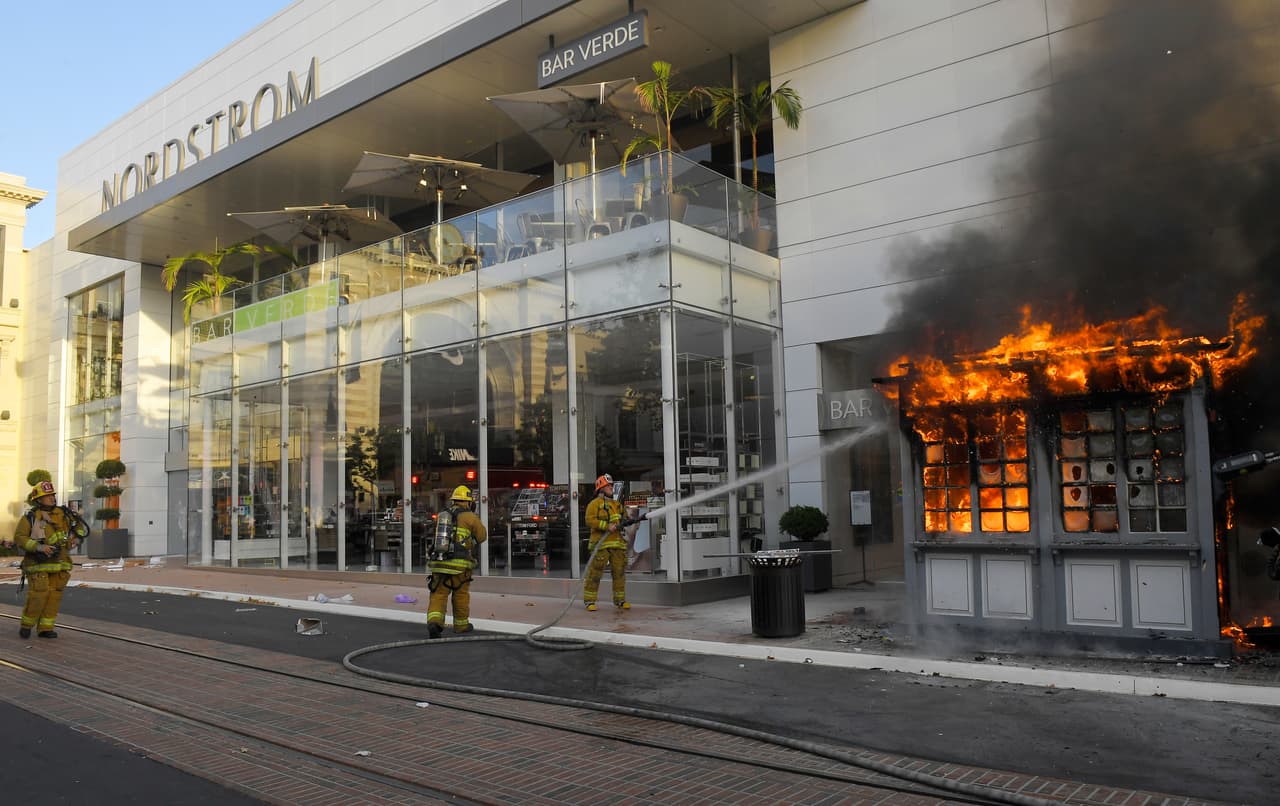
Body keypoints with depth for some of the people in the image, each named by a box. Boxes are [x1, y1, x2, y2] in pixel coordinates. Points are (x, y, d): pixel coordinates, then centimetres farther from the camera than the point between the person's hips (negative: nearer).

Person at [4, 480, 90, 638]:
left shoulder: (63, 514, 8)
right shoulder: (29, 518, -4)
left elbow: (82, 527, 18)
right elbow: (19, 538, -11)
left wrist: (76, 537, -1)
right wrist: (38, 547, -22)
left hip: (59, 565, 4)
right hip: (39, 564, -4)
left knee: (54, 596, 2)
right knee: (38, 596, -10)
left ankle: (46, 628, 9)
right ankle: (27, 624, 11)